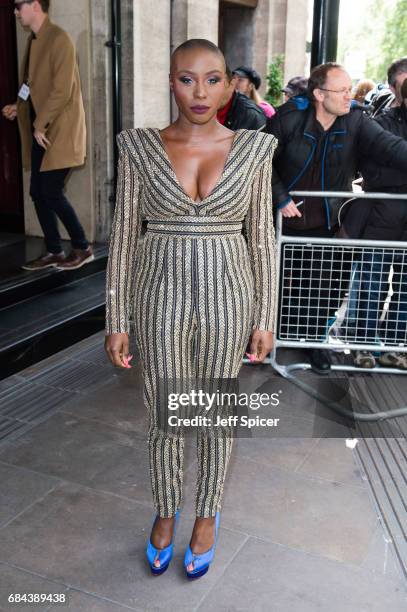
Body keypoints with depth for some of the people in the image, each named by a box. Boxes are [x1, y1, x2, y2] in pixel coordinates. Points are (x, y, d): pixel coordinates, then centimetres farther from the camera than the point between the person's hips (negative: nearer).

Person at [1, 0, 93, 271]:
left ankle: (82, 248, 6)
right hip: (40, 130, 8)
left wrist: (40, 125, -16)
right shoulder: (34, 40, 14)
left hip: (58, 131, -8)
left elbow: (62, 90, -18)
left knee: (51, 192, -9)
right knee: (38, 193, 7)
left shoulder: (59, 39, -12)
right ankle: (54, 252, 17)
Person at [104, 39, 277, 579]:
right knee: (165, 418, 12)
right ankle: (165, 513, 38)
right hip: (162, 297, 0)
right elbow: (124, 237, -2)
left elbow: (262, 238, 1)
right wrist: (117, 320, -3)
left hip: (227, 296, 0)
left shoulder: (253, 149, -2)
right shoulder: (140, 147, -3)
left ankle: (207, 515, 38)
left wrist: (265, 318, 0)